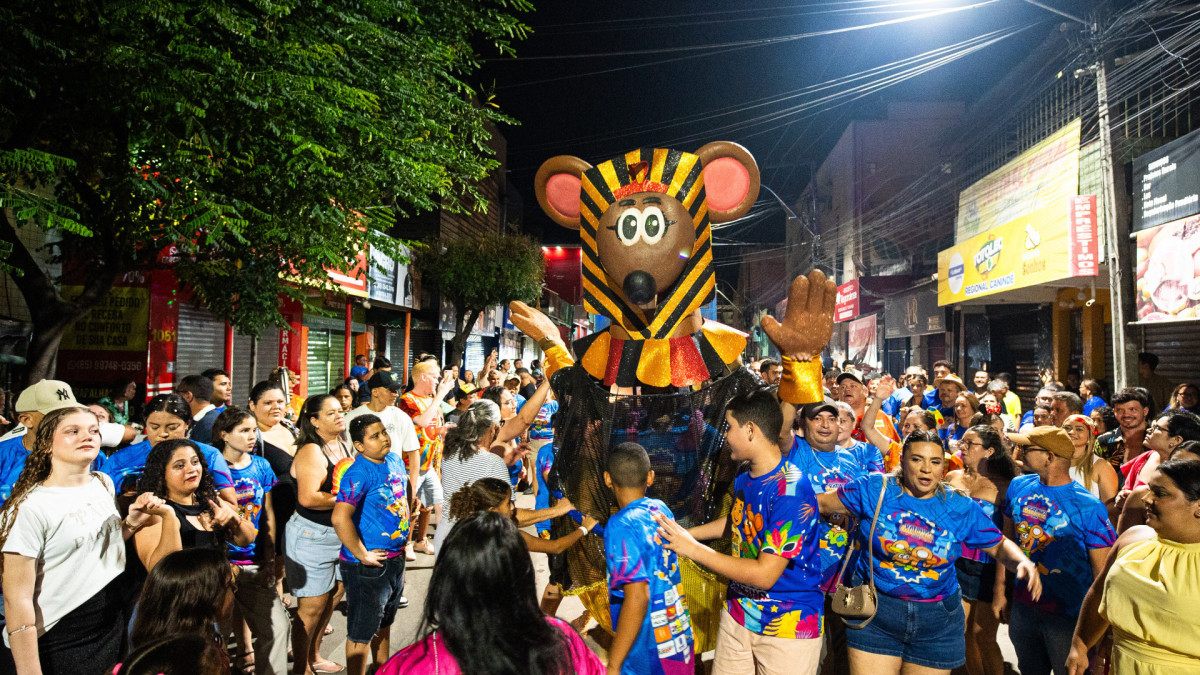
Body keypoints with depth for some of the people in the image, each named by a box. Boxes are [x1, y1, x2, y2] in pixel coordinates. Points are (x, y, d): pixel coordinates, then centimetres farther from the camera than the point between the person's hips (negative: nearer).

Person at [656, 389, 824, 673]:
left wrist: (693, 549, -20)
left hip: (788, 627, -7)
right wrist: (680, 534, 16)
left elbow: (765, 574, -26)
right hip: (739, 612, 7)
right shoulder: (744, 478, 0)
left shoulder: (791, 491, -25)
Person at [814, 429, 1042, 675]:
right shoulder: (875, 489, -6)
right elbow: (823, 502, 1)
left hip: (938, 622, 2)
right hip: (876, 613, -2)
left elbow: (1000, 546, 7)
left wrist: (1023, 563, -13)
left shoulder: (961, 508, 0)